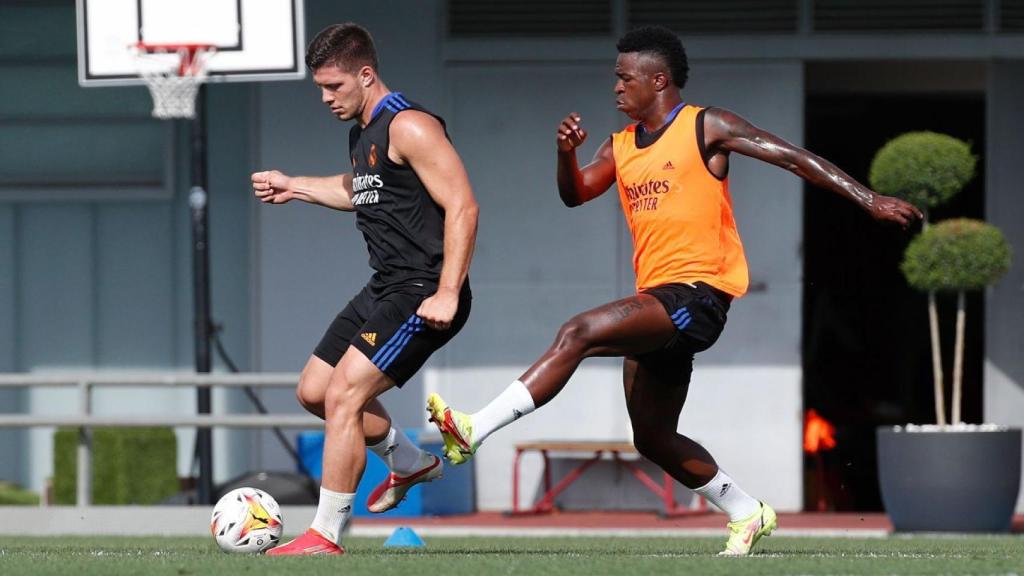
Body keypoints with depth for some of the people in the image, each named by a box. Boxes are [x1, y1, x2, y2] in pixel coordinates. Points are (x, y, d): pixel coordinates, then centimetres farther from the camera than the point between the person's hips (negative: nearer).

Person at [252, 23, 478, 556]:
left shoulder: (408, 127, -16)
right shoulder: (362, 131, 14)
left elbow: (462, 206, -21)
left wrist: (447, 294, -27)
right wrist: (293, 187, 26)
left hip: (422, 294, -10)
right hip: (384, 290, 10)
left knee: (343, 395, -16)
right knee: (313, 390, 15)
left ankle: (326, 535, -11)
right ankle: (409, 463, 34)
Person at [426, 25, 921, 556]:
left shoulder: (705, 128, -3)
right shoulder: (622, 146, 18)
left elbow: (793, 157, -6)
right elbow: (574, 195, 13)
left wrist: (870, 201, -12)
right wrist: (566, 153, -9)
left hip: (697, 294, -9)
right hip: (656, 301, 9)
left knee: (579, 333, -26)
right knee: (653, 439, 13)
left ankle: (473, 431, -30)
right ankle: (747, 512, 29)